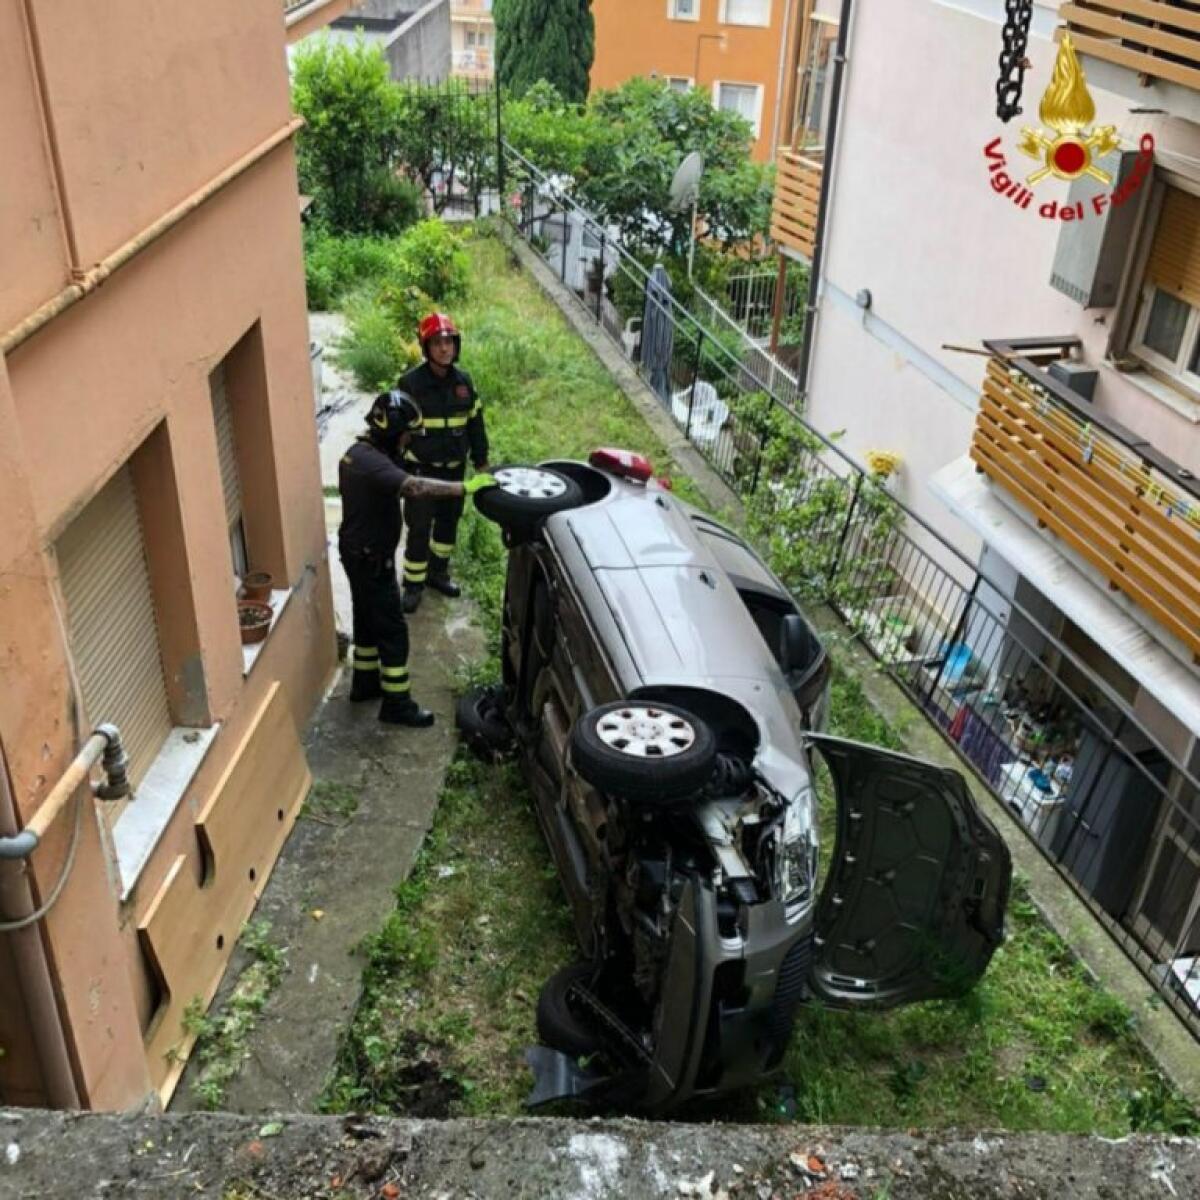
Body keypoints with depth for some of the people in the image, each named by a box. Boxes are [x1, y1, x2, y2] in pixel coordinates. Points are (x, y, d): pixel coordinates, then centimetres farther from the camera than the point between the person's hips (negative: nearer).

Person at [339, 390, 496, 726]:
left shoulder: (358, 453, 5)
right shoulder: (372, 463, -28)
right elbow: (415, 487, -44)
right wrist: (466, 487, -43)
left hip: (360, 552, 10)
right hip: (370, 559, -10)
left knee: (368, 621, 23)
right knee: (392, 631, -1)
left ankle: (365, 683, 37)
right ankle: (396, 704, 8)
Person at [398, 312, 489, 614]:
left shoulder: (463, 380, 1)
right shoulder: (411, 383, -14)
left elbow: (475, 423, 10)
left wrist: (481, 461, 11)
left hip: (455, 467, 5)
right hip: (421, 469, -5)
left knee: (448, 521, 16)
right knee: (419, 528, -1)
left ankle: (438, 572, 35)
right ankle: (413, 584, 12)